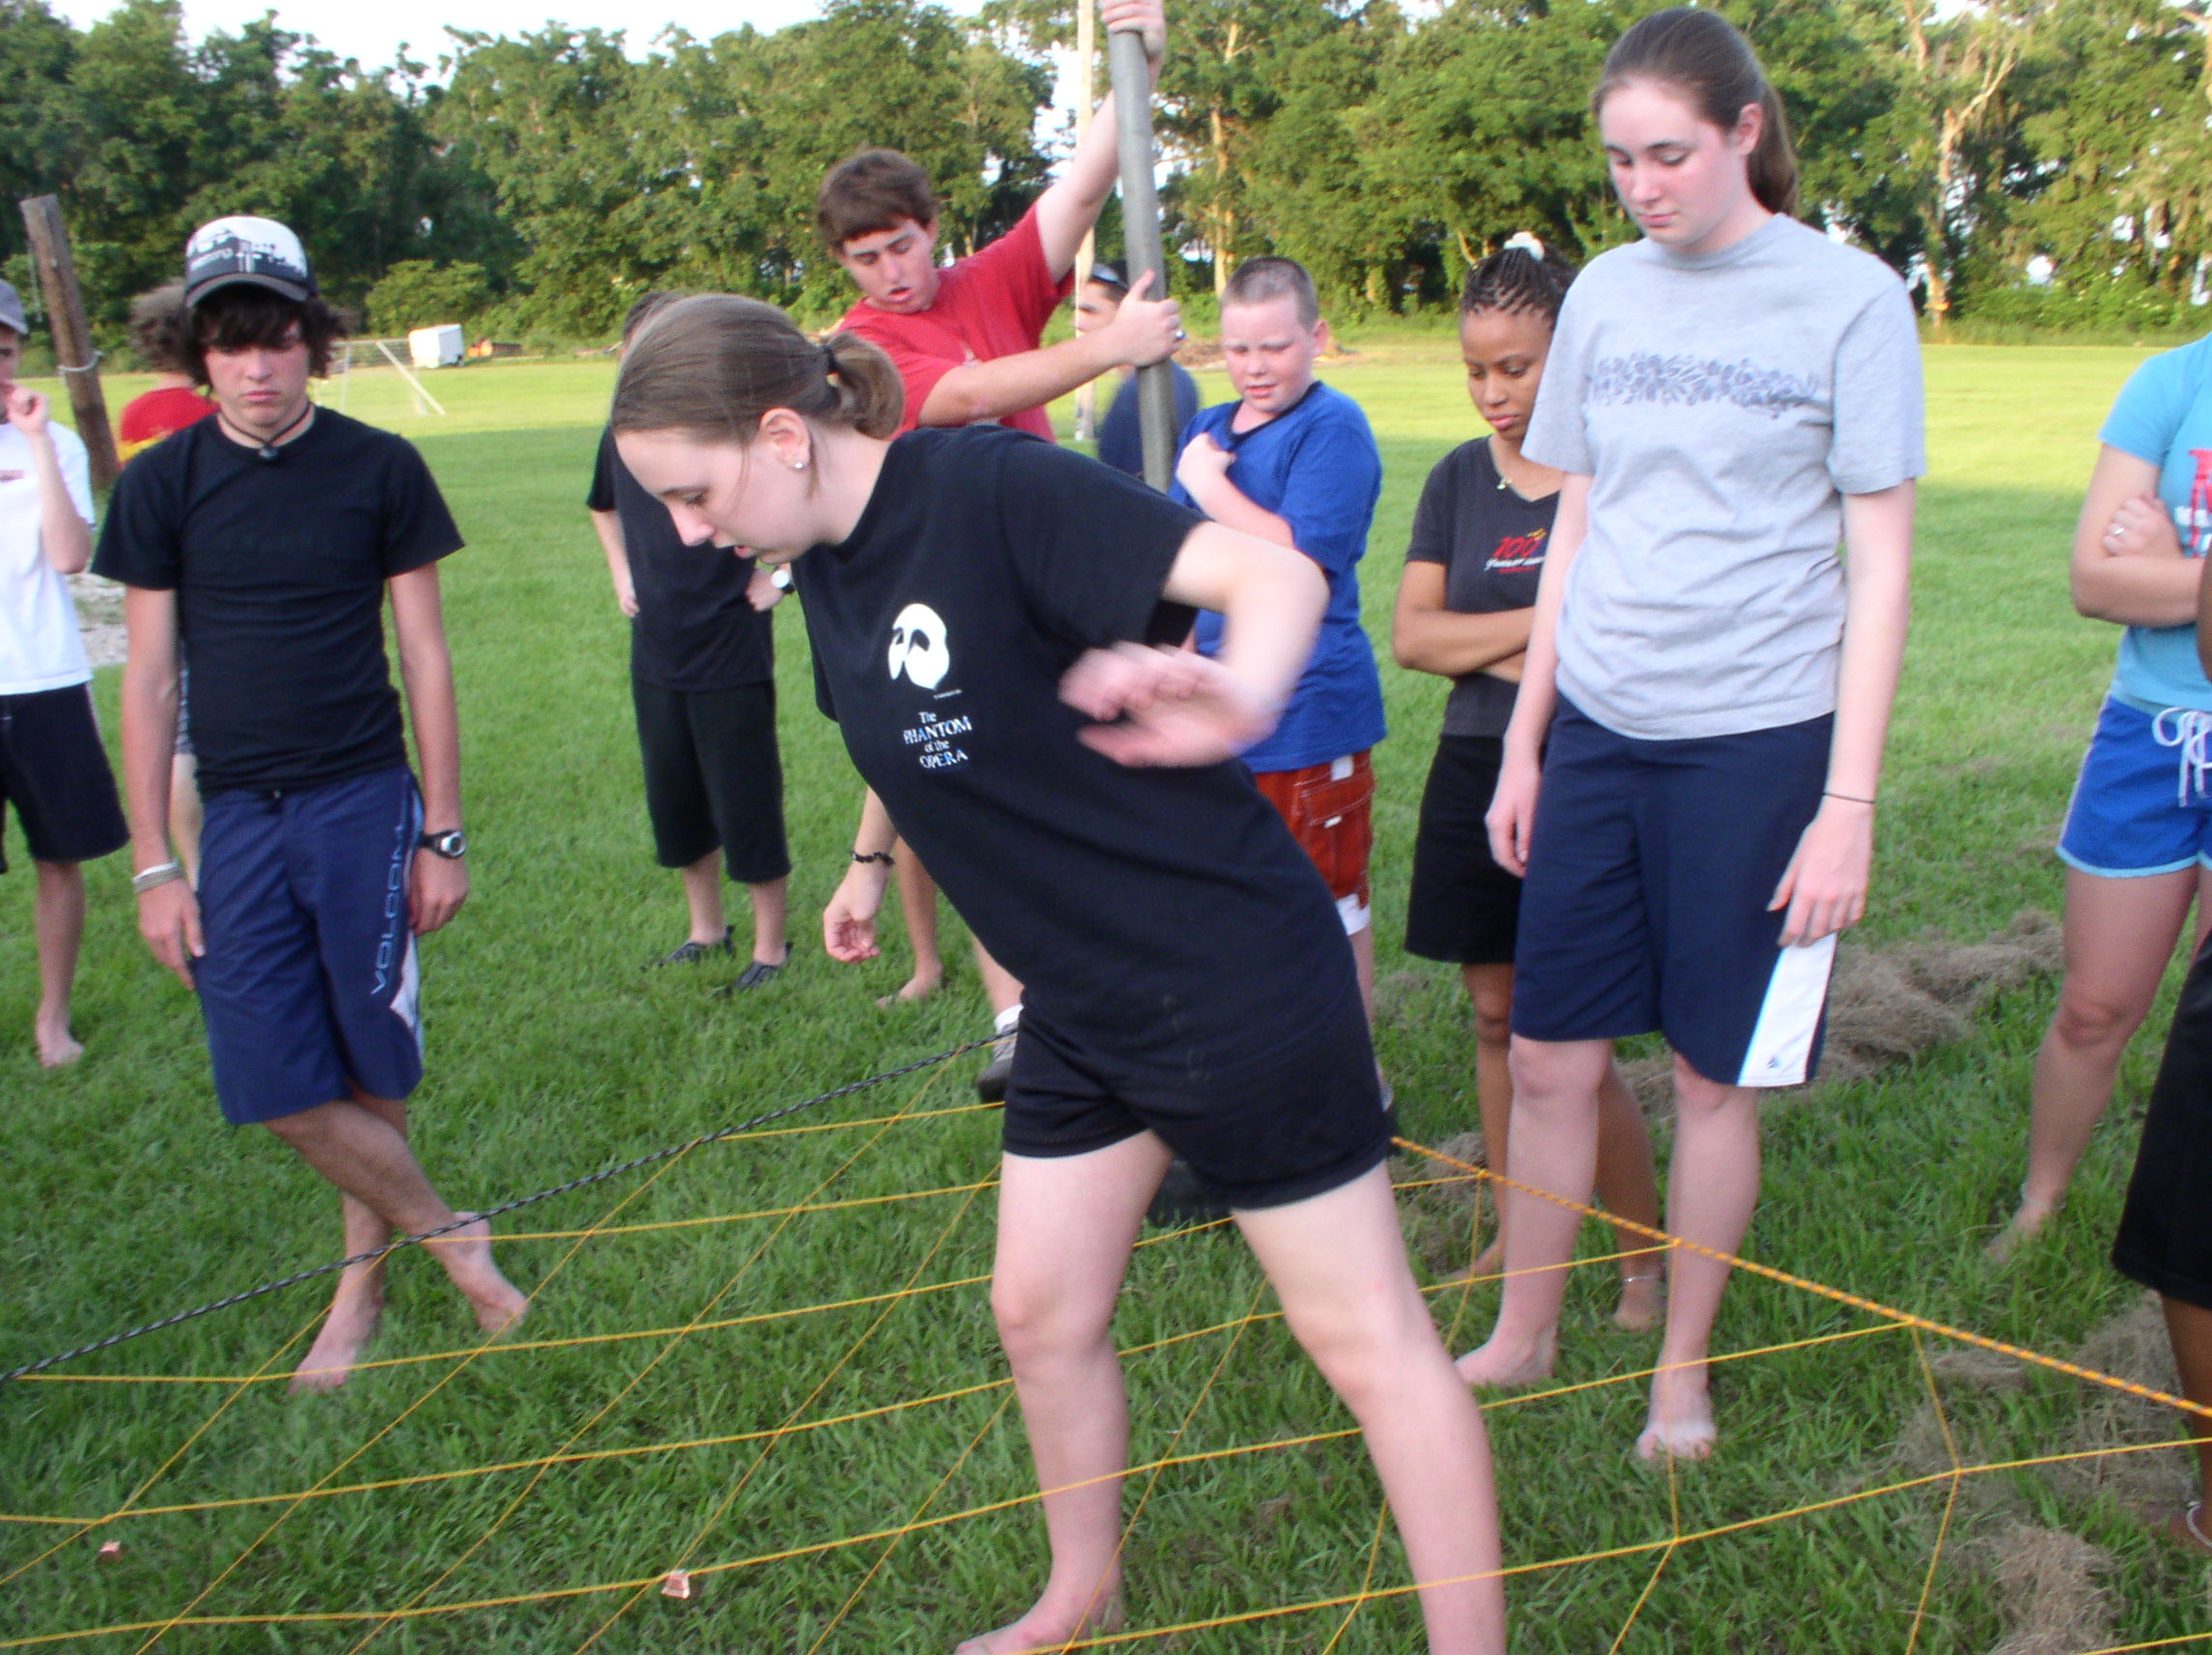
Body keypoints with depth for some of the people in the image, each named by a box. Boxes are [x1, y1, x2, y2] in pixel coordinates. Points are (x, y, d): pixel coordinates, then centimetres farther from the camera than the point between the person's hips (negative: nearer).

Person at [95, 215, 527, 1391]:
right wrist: (153, 866, 2)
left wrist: (443, 835, 1)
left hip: (366, 805, -1)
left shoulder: (380, 468, -1)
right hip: (239, 814, 2)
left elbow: (423, 657, 2)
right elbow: (149, 683, 5)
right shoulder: (162, 485, 2)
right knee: (276, 1087, -3)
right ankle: (452, 1235, 17)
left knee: (372, 1072, 1)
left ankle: (360, 1286, 23)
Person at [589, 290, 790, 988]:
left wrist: (777, 571, -11)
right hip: (655, 652, 6)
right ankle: (706, 931, 34)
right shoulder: (622, 433, 5)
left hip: (732, 650, -6)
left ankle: (770, 946, 17)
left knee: (747, 801, 2)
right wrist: (621, 574, 16)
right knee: (674, 800, 16)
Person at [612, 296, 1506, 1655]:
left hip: (1234, 975, -8)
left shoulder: (998, 492, -22)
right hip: (1080, 1006, 9)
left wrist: (1239, 696, -51)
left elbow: (1278, 572, -30)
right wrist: (871, 859, 38)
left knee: (1369, 1336, 3)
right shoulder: (826, 567, 4)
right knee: (1042, 1312, 19)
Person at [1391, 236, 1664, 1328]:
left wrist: (1488, 647, -8)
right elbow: (1410, 635, 2)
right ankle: (1518, 1233, 28)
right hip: (1475, 775, 5)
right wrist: (1547, 628, -9)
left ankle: (1642, 1258, 14)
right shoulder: (1460, 478, 9)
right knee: (1496, 1016, 12)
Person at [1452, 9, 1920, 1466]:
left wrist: (1850, 803, -10)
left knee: (1718, 1077, 6)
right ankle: (1525, 1336, 28)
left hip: (1758, 740, -4)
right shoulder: (1606, 293, 8)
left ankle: (1684, 1372, 26)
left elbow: (1879, 566, -5)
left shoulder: (1850, 296, -4)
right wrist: (1522, 744, 12)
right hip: (1597, 728, 4)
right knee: (1551, 1059, 8)